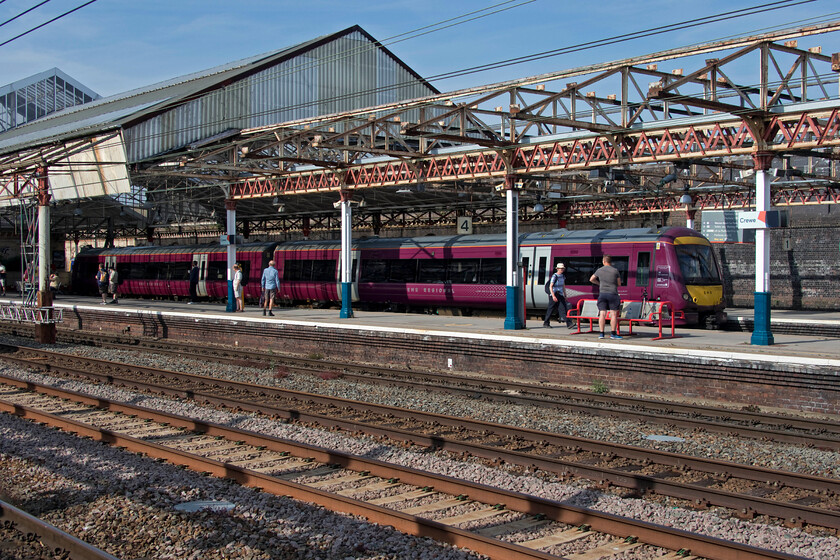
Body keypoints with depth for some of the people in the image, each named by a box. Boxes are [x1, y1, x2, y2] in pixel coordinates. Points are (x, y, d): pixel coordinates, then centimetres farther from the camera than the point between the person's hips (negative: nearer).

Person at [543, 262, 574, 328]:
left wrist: (565, 295, 21)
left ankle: (569, 323, -13)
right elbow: (551, 287, -16)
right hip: (554, 295, -6)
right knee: (551, 309, 3)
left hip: (560, 295, 6)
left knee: (564, 309, -5)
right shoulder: (554, 276, -11)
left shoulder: (563, 276, 11)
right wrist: (553, 296, -26)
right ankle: (546, 323, 16)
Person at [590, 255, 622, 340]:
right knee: (614, 314, 1)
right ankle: (613, 333, -1)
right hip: (613, 293, -3)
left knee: (602, 314, 2)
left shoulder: (599, 270, 5)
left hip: (602, 293, 3)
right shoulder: (615, 270, -1)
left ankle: (601, 333, 1)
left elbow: (591, 279, 18)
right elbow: (619, 283, 5)